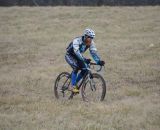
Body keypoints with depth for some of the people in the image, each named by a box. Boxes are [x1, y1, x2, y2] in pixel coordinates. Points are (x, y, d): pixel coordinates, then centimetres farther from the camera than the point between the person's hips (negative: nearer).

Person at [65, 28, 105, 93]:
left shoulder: (91, 43, -15)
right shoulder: (77, 41, -33)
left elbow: (93, 52, -21)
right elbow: (77, 52, -45)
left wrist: (99, 61, -37)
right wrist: (84, 59, -57)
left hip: (77, 56, 7)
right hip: (69, 55, -7)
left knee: (85, 69, -12)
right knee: (76, 67, -30)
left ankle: (75, 83, 5)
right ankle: (72, 86, -24)